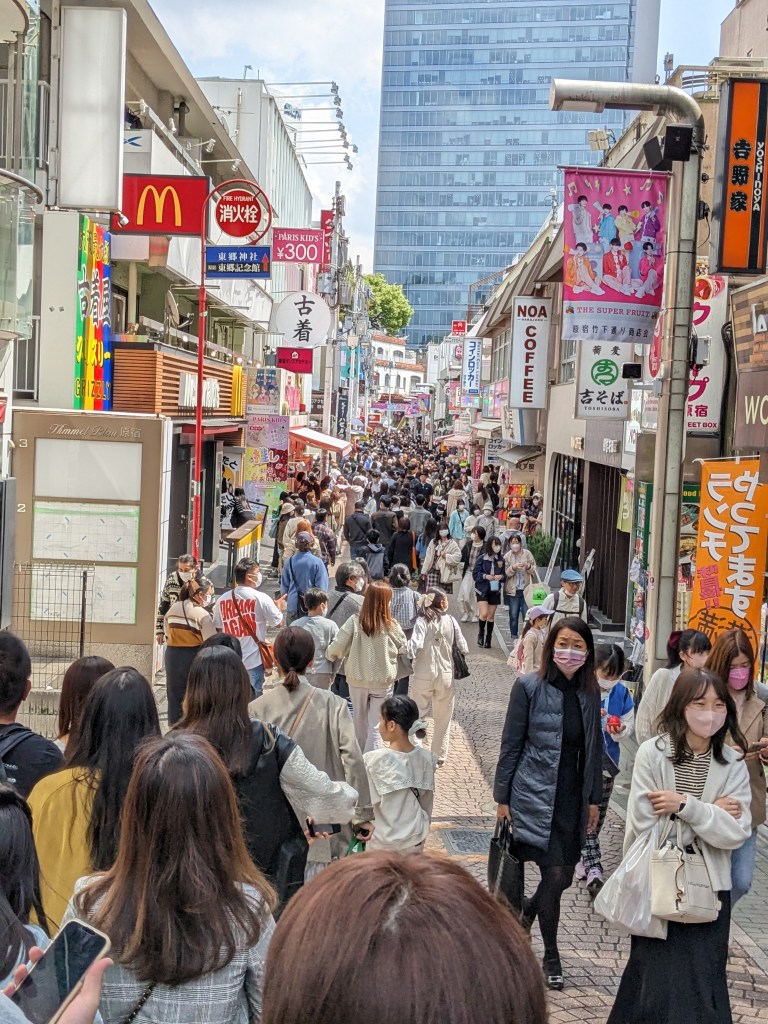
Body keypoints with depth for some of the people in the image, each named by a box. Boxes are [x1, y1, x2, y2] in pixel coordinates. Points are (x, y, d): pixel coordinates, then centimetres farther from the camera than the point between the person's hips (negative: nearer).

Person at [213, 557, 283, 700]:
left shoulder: (223, 599, 1)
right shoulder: (261, 598, -12)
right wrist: (278, 607, 16)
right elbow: (278, 623, -3)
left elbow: (217, 627, 9)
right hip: (253, 661, -4)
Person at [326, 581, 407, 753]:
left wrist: (329, 654, 8)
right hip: (382, 681, -2)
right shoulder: (391, 626, -13)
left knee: (360, 721, 22)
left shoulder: (354, 622, -14)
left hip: (357, 680, 2)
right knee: (376, 726, 5)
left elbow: (337, 647, -14)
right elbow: (404, 649, 1)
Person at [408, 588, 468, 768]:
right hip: (446, 676, 1)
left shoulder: (422, 621, -9)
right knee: (443, 719, 14)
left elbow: (415, 645, -25)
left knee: (417, 715, 11)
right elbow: (463, 648, 0)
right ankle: (439, 757, 20)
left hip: (423, 675, -1)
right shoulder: (451, 621, -3)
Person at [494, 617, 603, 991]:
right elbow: (511, 745, -3)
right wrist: (502, 797, -3)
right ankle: (551, 956, 12)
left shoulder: (589, 692, 6)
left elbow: (594, 749, 13)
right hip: (536, 797, -5)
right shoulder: (529, 687, -7)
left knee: (564, 876, 8)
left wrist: (594, 799, 12)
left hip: (573, 800, 5)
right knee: (554, 874, -7)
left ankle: (525, 913, 38)